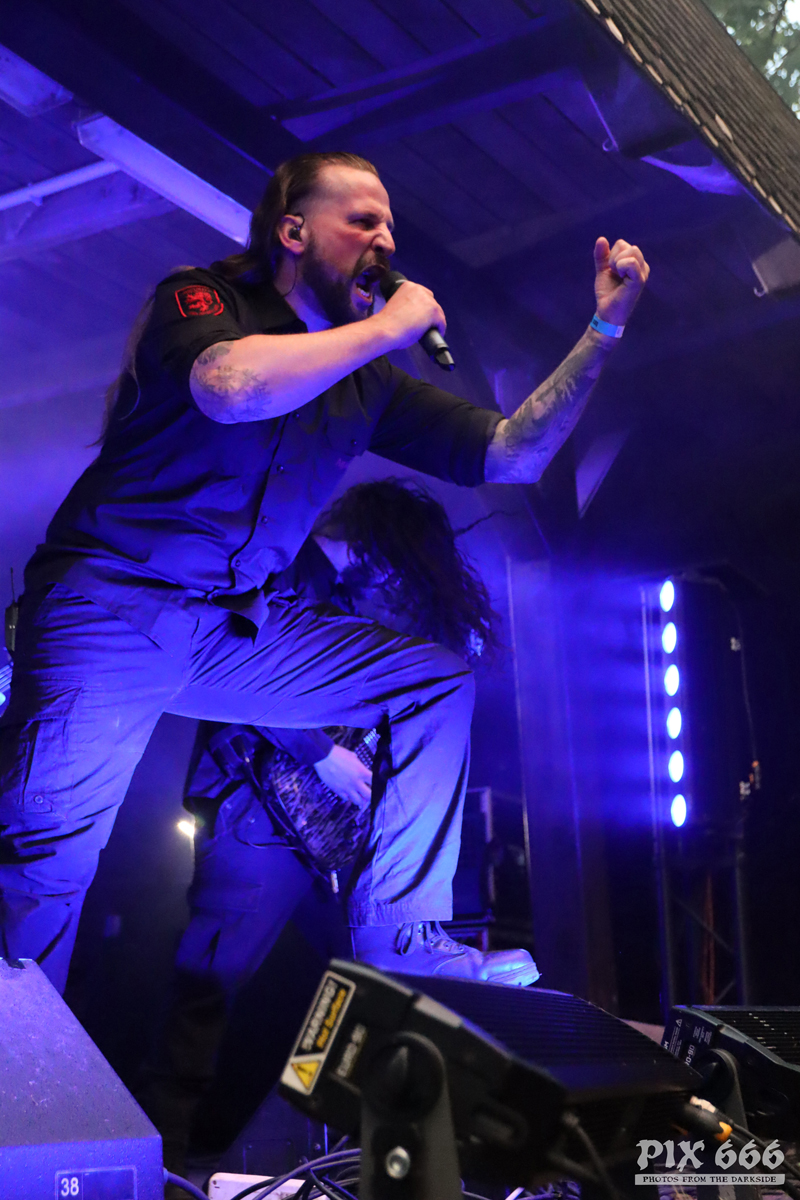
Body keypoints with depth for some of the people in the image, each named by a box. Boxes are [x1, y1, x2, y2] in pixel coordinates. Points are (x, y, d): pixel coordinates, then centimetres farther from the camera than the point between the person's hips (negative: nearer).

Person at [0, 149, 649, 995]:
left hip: (242, 629, 7)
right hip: (110, 607, -6)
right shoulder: (198, 298, -5)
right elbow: (234, 385, -31)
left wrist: (602, 331, 1)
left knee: (437, 681, -1)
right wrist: (388, 327, -18)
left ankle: (398, 941, -6)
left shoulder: (368, 382, 11)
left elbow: (512, 457, 10)